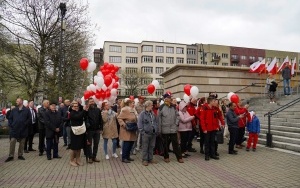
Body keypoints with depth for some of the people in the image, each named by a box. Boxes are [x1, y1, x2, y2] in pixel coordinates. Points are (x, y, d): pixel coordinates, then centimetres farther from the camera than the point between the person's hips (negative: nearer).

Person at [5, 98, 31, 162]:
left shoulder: (27, 110, 1)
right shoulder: (13, 110, 10)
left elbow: (29, 119, -1)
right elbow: (10, 118, 12)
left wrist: (25, 124, -10)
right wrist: (11, 125, -1)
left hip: (23, 130, -1)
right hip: (14, 130, 2)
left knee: (22, 143, 7)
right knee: (12, 142, -2)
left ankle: (20, 155, 18)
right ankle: (11, 156, 7)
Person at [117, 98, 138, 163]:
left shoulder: (133, 110, 13)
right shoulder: (125, 110, -14)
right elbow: (119, 118, -14)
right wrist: (123, 124, -23)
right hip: (127, 130, -9)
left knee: (131, 143, 12)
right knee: (126, 143, -5)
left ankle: (127, 156, 24)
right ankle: (124, 158, 5)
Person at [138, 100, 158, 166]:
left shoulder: (153, 113, 9)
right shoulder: (142, 114, -9)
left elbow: (156, 122, 17)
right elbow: (139, 123, -10)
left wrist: (156, 129, 8)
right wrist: (142, 131, -14)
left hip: (153, 133, 6)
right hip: (146, 133, -6)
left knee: (151, 147, 13)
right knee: (145, 147, 3)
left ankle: (150, 159, 25)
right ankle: (145, 160, 13)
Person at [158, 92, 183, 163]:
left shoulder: (174, 107, 4)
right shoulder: (161, 107, -7)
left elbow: (177, 115, 12)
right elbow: (159, 119, -6)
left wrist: (176, 123, 0)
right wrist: (159, 129, -6)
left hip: (173, 129, 2)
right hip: (165, 129, -2)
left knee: (175, 143, 7)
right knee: (165, 144, 10)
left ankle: (179, 157, 16)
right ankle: (166, 157, 25)